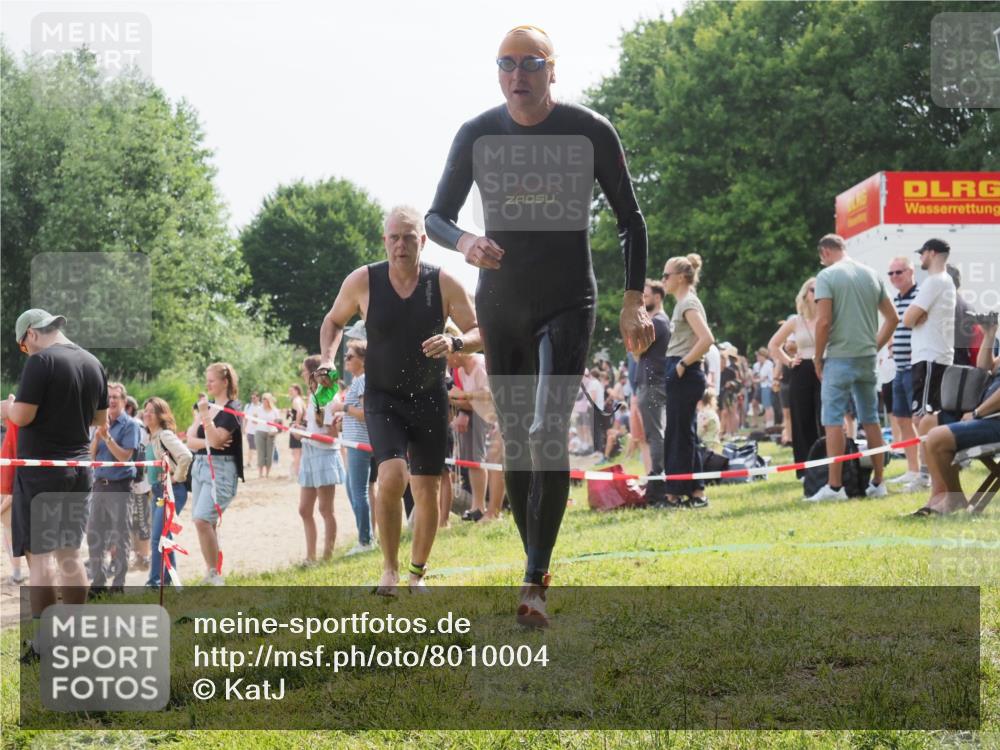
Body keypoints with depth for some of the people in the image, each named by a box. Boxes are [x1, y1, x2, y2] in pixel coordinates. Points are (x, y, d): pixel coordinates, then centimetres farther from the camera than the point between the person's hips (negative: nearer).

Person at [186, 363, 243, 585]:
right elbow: (191, 442, 7)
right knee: (207, 524, 8)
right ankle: (211, 574, 15)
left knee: (203, 520, -20)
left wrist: (205, 414, -21)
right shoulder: (207, 406, 16)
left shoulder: (232, 409, -6)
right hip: (200, 466, 8)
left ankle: (214, 573, -14)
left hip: (220, 469, -8)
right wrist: (207, 442, -11)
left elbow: (215, 439, -19)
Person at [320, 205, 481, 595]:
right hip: (382, 398, -1)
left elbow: (478, 332, -4)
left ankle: (417, 574, 25)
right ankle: (389, 570, -4)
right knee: (392, 476, -22)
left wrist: (455, 343, -26)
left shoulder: (444, 284, -9)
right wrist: (327, 358, -9)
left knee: (426, 491, 4)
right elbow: (334, 321, 9)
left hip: (429, 399, 1)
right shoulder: (362, 281, -9)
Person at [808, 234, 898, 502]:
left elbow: (823, 321, -14)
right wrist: (875, 346, 17)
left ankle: (835, 486, -6)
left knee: (833, 420, -2)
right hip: (867, 357, 6)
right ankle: (877, 483, 15)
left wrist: (818, 359, -5)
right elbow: (892, 318, 13)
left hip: (839, 357, -6)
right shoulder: (872, 275, 11)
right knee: (870, 419, 12)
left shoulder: (827, 276, -7)